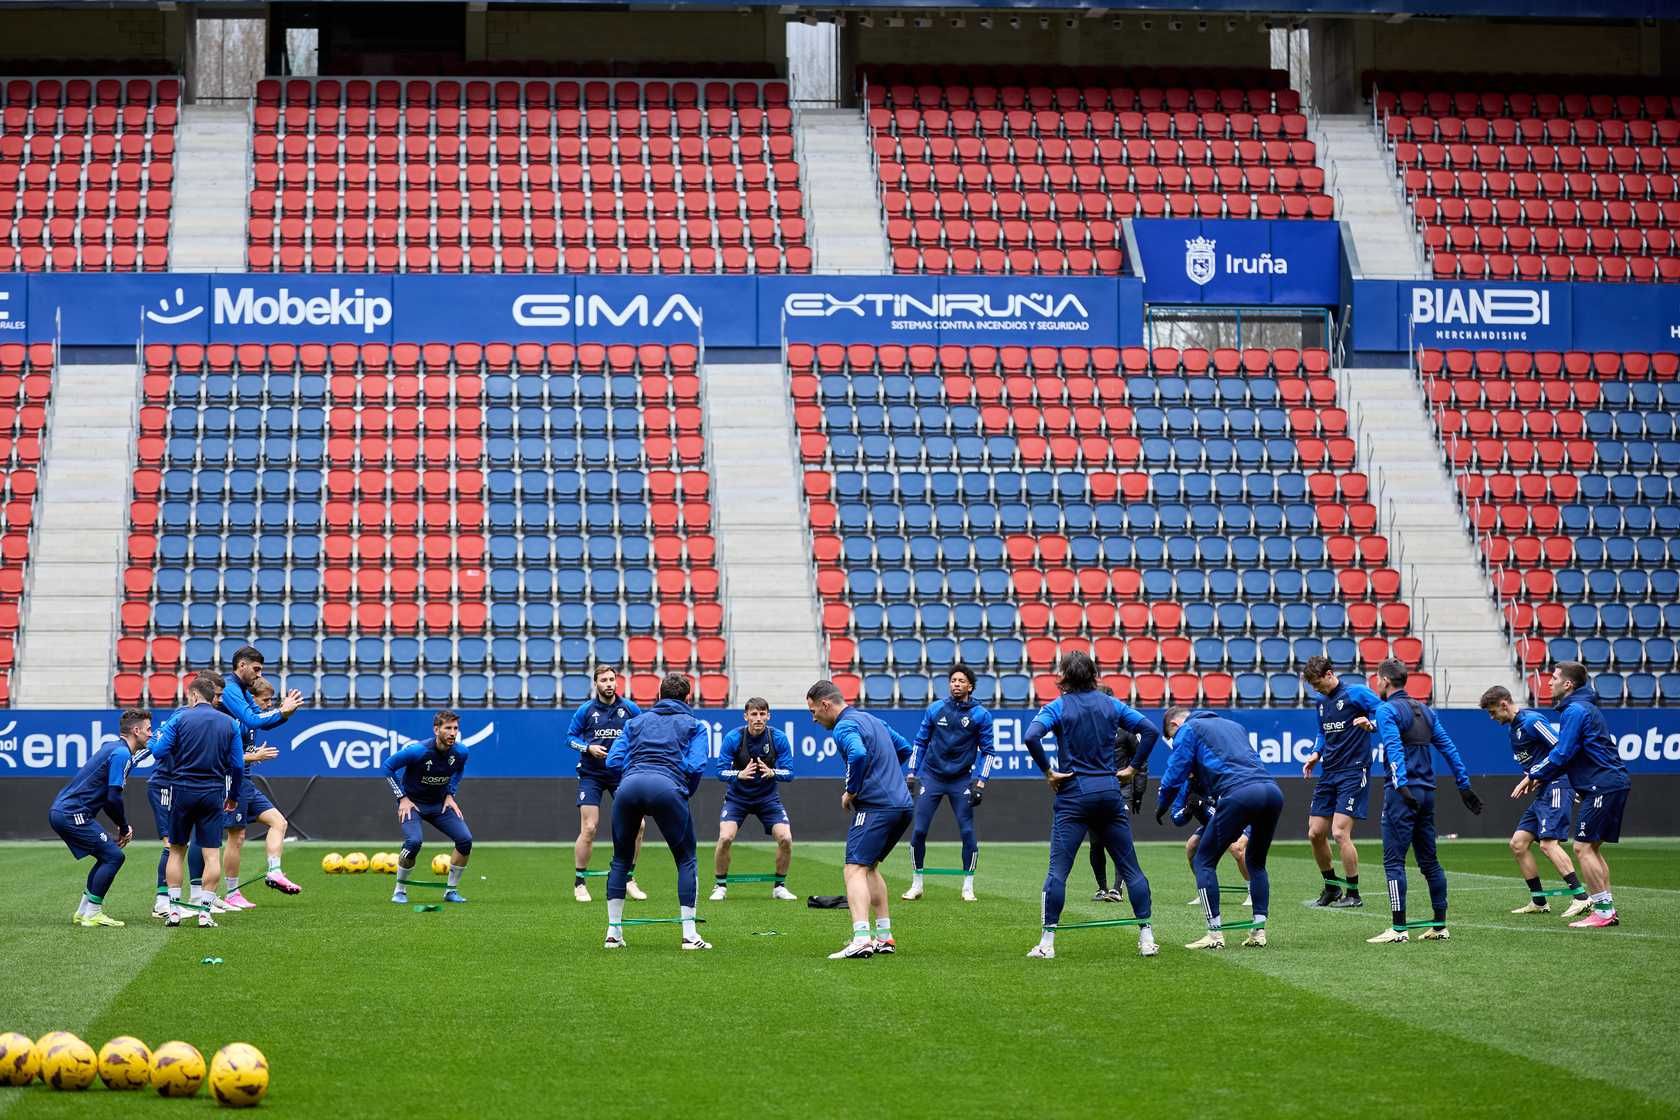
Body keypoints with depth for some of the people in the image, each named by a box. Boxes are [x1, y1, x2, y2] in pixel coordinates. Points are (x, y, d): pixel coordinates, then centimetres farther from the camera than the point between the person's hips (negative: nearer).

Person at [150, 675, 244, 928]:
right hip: (213, 793, 1)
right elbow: (237, 765, 3)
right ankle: (204, 911, -3)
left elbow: (159, 753, -7)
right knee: (212, 853, 2)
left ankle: (174, 909, 7)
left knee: (176, 851, 10)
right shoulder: (229, 724, 4)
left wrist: (154, 740, 16)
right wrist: (233, 796, 16)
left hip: (182, 791, -1)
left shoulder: (180, 719, -4)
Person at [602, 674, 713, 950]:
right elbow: (695, 766, 6)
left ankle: (613, 932, 15)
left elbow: (613, 761, 18)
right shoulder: (694, 726, 22)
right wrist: (685, 795, 22)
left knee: (621, 860, 18)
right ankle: (689, 934, 2)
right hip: (667, 787, -3)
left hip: (629, 784, 3)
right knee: (686, 860, 10)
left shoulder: (636, 722, 29)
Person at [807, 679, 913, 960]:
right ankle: (885, 937, 22)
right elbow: (905, 748, 30)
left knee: (854, 870, -15)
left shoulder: (845, 726, -9)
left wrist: (851, 792, -15)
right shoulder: (870, 719, 21)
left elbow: (858, 754, -30)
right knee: (869, 867, 23)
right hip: (902, 804, 10)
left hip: (875, 807, -10)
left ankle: (861, 939, -32)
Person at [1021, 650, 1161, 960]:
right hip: (1110, 792, 3)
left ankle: (1047, 943, -7)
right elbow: (1150, 730, 2)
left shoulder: (1057, 707, -2)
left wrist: (1048, 771, -9)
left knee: (1057, 870, -2)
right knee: (1130, 868, 9)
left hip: (1074, 795, -3)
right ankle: (1146, 938, 7)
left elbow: (1031, 736, -19)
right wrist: (1133, 767, 8)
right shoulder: (1111, 705, 7)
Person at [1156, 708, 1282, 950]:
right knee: (1256, 862, 23)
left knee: (1204, 861, 6)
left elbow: (1175, 775, 8)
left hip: (1238, 794, -6)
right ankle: (1259, 931, 15)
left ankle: (1215, 933, 0)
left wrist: (1161, 807, 25)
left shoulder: (1188, 730, 15)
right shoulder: (1233, 725, 34)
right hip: (1272, 791, 6)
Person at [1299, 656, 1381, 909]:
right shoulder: (1322, 701, 15)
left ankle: (1353, 894, -3)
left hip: (1353, 772, -8)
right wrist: (1316, 754, 10)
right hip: (1329, 774, 8)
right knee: (1315, 833, 5)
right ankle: (1331, 888, 22)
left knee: (1339, 833, -14)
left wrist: (1370, 724, -34)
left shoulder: (1355, 693, -9)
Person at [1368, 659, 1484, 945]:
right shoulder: (1424, 710, 17)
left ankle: (1399, 928, -11)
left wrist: (1401, 786, -29)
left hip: (1402, 793, -7)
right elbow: (1448, 747, 17)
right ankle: (1440, 926, 12)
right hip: (1427, 792, 7)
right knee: (1429, 861, 12)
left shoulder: (1386, 710, -6)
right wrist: (1464, 785, 19)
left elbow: (1394, 749, -20)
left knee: (1394, 861, -6)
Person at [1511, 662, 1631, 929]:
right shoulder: (1586, 707, 20)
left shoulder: (1575, 711, -13)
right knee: (1593, 848, 14)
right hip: (1612, 784, 10)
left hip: (1601, 785, -10)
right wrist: (1542, 776, 15)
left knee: (1583, 848, -9)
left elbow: (1562, 754, -17)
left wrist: (1534, 775, -6)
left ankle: (1602, 910, -10)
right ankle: (1608, 910, 13)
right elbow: (1571, 753, 23)